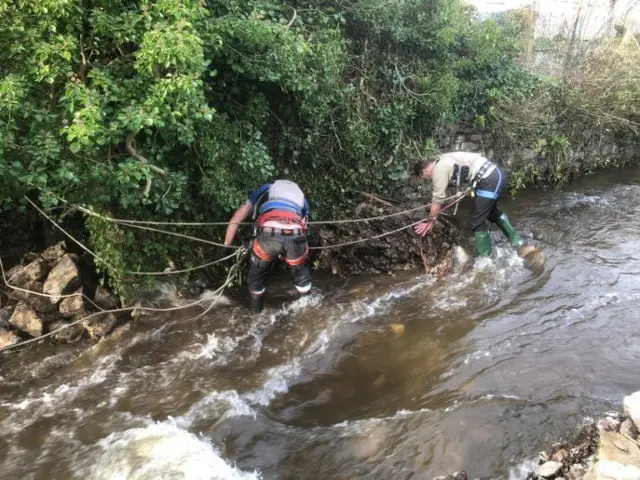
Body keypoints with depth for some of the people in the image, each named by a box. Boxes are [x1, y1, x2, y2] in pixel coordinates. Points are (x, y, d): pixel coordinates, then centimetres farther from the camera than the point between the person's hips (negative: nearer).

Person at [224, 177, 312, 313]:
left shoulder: (264, 190, 36)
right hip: (295, 234, 1)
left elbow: (234, 221, 33)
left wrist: (226, 246, 43)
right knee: (301, 272, 30)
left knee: (256, 275, 25)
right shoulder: (300, 195, 40)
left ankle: (257, 312, 38)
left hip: (268, 233, -1)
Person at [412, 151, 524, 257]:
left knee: (476, 221, -2)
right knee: (492, 211, 30)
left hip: (489, 180, -10)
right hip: (496, 174, 10)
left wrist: (429, 222, 2)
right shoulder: (442, 162, 17)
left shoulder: (438, 169, -12)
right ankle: (515, 240, 43)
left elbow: (438, 199, -7)